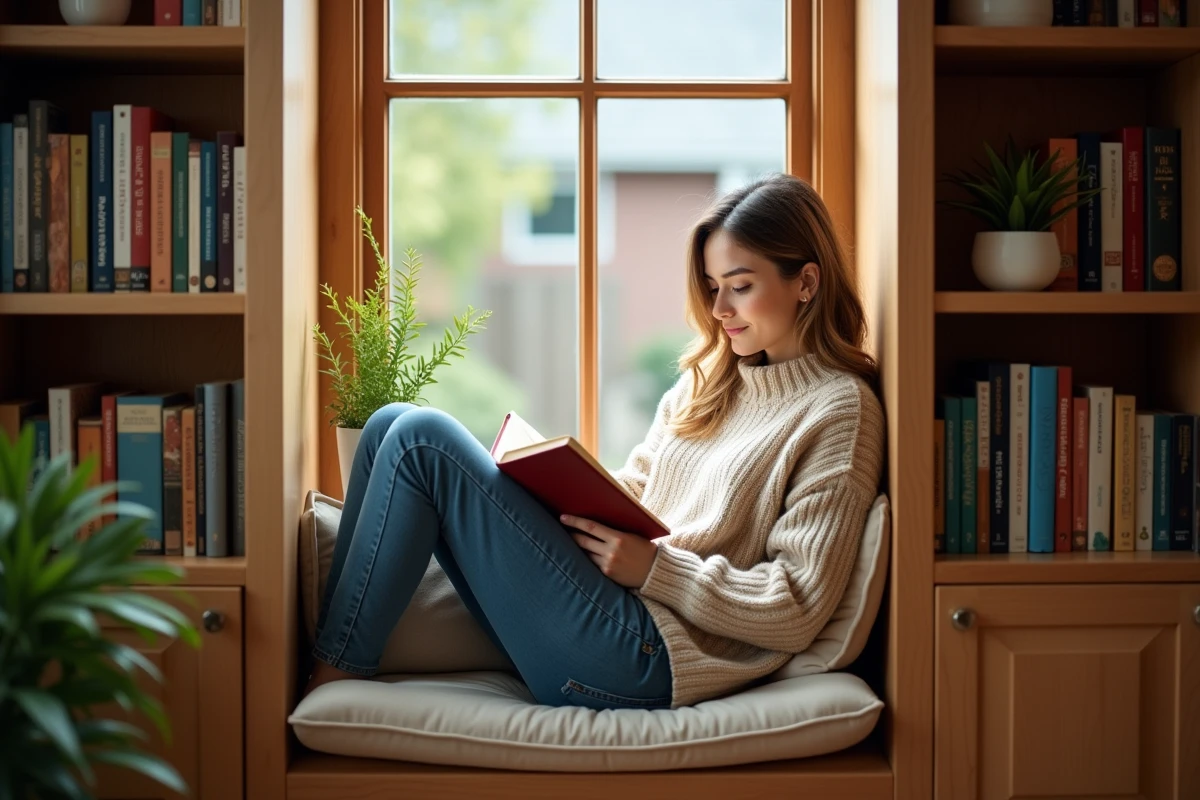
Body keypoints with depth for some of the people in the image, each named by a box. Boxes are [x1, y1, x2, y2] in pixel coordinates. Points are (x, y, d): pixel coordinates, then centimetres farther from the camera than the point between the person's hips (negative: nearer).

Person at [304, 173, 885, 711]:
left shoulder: (839, 408, -4)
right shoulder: (707, 379, 20)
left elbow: (797, 611, -11)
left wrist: (656, 567, -16)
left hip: (646, 658, -8)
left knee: (423, 438, -14)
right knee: (393, 425, -1)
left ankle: (332, 682, -6)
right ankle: (322, 661, -4)